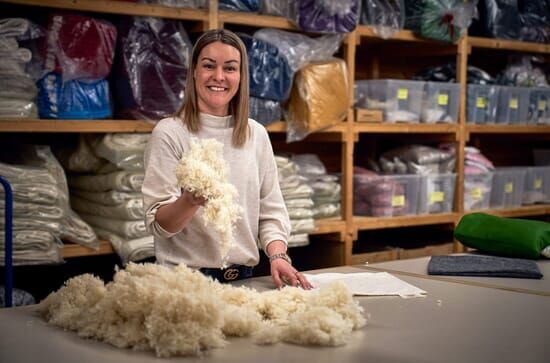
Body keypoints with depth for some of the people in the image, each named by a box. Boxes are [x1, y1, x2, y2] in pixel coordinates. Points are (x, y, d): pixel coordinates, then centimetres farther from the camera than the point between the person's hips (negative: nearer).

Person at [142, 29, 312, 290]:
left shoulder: (257, 135, 9)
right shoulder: (169, 133, -3)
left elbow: (271, 210, 13)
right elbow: (158, 224, -7)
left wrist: (278, 256, -4)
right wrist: (191, 201, -26)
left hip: (243, 277, 4)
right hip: (185, 278, -4)